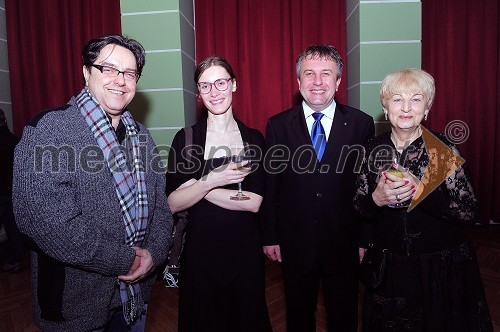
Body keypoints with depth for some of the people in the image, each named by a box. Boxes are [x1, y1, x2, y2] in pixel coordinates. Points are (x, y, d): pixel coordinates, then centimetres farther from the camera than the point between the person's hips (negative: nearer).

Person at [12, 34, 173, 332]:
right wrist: (124, 261, -19)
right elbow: (47, 220, -25)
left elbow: (160, 202, 6)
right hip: (79, 301, -5)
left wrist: (154, 252, -10)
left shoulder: (140, 135, 6)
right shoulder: (49, 129, -15)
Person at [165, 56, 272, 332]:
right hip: (200, 250, 0)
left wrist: (194, 185, -14)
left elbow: (254, 203, -11)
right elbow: (172, 204, -9)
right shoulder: (186, 139, -4)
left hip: (245, 250, 1)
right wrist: (210, 181, -25)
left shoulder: (253, 138, -2)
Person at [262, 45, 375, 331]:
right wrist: (270, 237, 0)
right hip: (295, 244, 1)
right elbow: (270, 185, -2)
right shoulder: (278, 126, -3)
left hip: (344, 244, 0)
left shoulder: (361, 124, -4)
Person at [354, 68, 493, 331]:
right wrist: (377, 199, -22)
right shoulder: (374, 149, -5)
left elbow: (470, 213, -15)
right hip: (389, 267, 3)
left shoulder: (442, 148, -12)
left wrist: (421, 192, -29)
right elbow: (359, 208, 0)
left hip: (442, 268, -2)